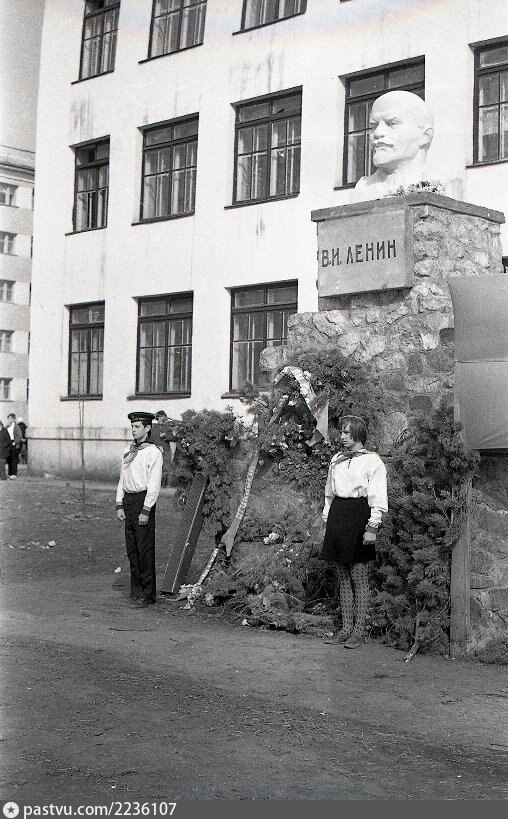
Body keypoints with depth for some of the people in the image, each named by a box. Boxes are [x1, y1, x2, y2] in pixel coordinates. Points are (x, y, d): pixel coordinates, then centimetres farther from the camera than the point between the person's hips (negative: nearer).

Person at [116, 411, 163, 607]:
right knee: (131, 548, 10)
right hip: (128, 499, 7)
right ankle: (136, 591, 19)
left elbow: (154, 485, -12)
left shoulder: (153, 452, -8)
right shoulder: (129, 450, 13)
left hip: (143, 499, -7)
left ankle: (148, 595, 3)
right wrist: (120, 505, 9)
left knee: (145, 549, -4)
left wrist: (146, 510, -15)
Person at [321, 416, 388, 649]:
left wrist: (372, 527, -13)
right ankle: (346, 627, 14)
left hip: (359, 517, -6)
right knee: (343, 577, 8)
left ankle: (359, 630, 3)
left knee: (359, 578, -3)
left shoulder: (372, 461, -3)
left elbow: (377, 498, -7)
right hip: (337, 516, 6)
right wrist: (327, 517, 14)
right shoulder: (337, 459, 16)